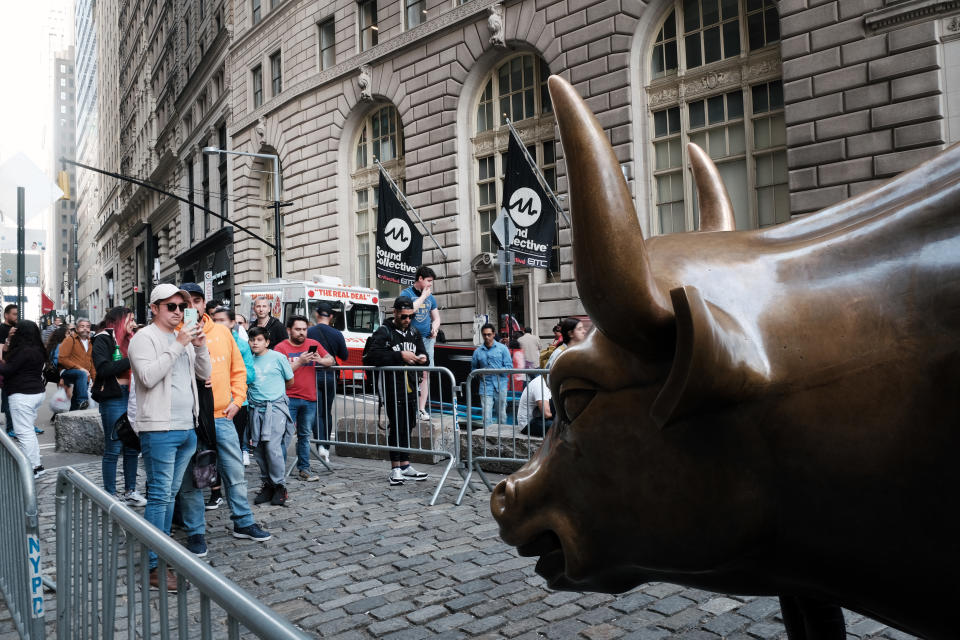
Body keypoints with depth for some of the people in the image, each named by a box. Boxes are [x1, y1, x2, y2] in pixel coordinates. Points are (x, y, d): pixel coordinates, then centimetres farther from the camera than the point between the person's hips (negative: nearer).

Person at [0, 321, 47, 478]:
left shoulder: (24, 351, -18)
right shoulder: (37, 350, 11)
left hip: (22, 396, -10)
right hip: (37, 393, 10)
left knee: (24, 432, -4)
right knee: (29, 430, 17)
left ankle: (34, 467, -2)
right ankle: (37, 464, 20)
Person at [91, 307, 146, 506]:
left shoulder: (129, 340, 17)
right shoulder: (103, 340, -5)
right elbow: (104, 369, -18)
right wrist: (131, 360, -18)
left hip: (131, 396, 7)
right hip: (113, 398, -7)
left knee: (133, 446, 9)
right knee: (113, 448, -1)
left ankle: (130, 491, 19)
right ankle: (110, 495, 10)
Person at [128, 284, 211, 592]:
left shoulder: (185, 337, 17)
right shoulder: (144, 337, -5)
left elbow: (205, 374, 14)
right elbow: (149, 376, -20)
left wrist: (201, 346, -2)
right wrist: (178, 346, -20)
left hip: (187, 428, 8)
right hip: (159, 429, -7)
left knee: (170, 494, 14)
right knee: (159, 495, -6)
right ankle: (155, 567, -1)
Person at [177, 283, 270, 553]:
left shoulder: (223, 332, 8)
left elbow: (238, 369, 14)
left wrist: (237, 399, 4)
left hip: (223, 416, 4)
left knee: (235, 472, 11)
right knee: (192, 478, 5)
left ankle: (244, 522, 26)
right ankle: (195, 532, 19)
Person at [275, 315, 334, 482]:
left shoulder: (313, 344, 9)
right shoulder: (281, 348, -3)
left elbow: (331, 360, 12)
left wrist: (321, 360, -9)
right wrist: (299, 362, -21)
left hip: (309, 399, 4)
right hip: (289, 399, -4)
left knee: (305, 436, 11)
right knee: (284, 436, -5)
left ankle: (303, 470, 19)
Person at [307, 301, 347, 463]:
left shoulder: (309, 332, -8)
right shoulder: (337, 334, -2)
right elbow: (344, 356, 8)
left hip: (313, 375, -2)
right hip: (330, 376, 2)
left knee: (317, 412, -1)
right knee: (327, 412, 15)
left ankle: (321, 445, -17)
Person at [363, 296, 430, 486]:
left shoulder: (414, 333, 15)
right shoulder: (384, 332, -6)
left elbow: (423, 354, 22)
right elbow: (373, 355, -19)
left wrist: (423, 359, -3)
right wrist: (400, 356, -22)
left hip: (410, 388, 6)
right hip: (392, 388, -6)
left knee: (407, 427, 11)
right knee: (396, 427, -5)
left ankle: (405, 466, 19)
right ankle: (395, 468, 4)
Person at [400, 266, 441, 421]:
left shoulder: (431, 297, 17)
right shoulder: (406, 293, 0)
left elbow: (436, 318, 25)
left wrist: (435, 328, 3)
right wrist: (423, 296, -9)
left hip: (427, 339, 5)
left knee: (424, 374, 1)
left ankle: (421, 409, 3)